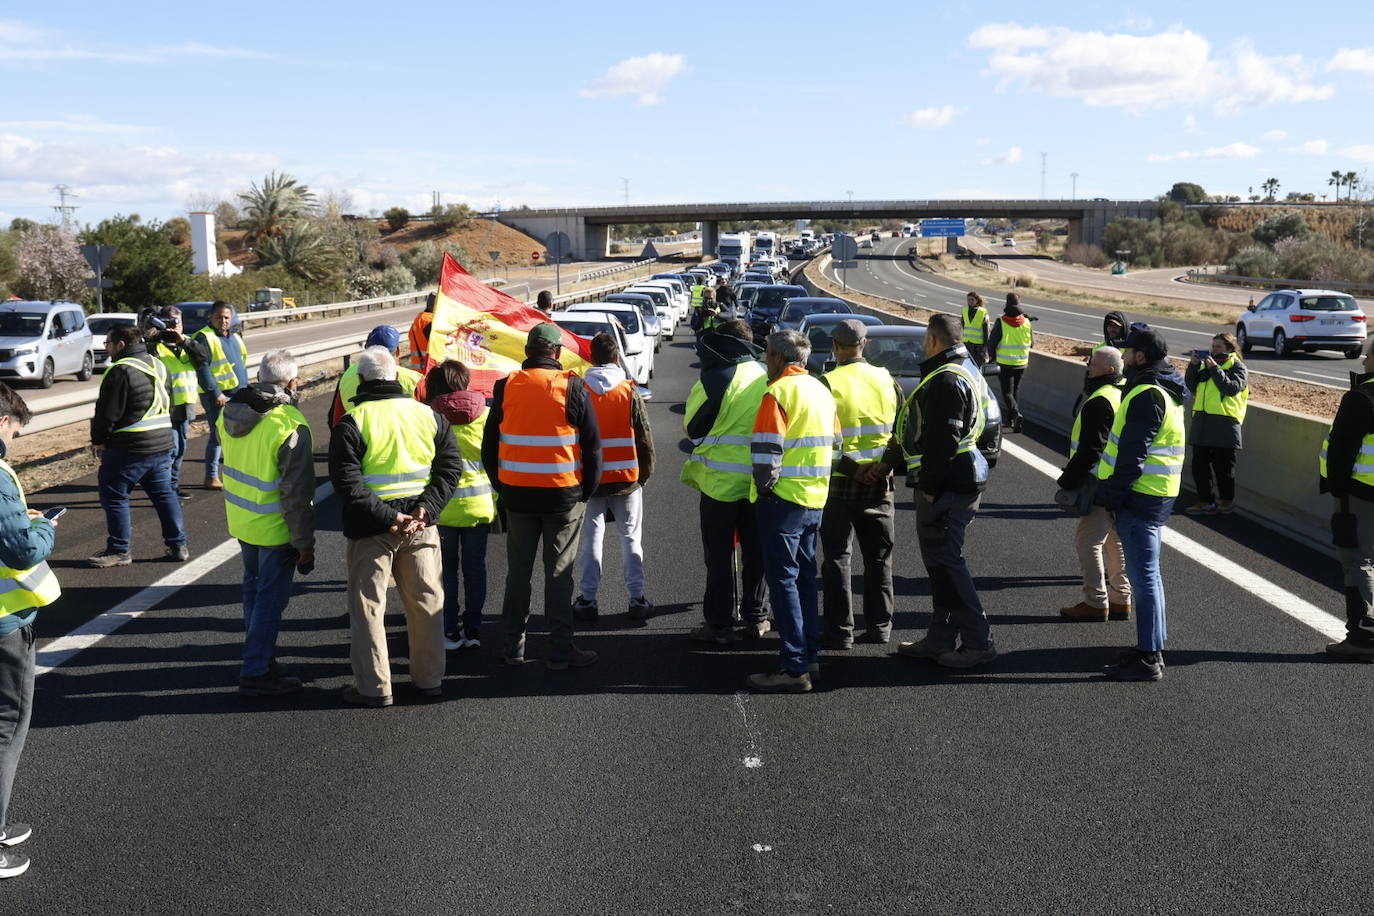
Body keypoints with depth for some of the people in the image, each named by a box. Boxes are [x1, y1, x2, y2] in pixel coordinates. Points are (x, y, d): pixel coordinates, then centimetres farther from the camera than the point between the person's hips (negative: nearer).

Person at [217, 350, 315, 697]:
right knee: (270, 597, 4)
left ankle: (260, 657, 36)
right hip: (274, 528, -7)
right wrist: (305, 544, -14)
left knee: (254, 587, 22)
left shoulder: (230, 412, -2)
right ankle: (256, 672, 9)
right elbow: (296, 494, -21)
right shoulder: (289, 426, -24)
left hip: (240, 521, 7)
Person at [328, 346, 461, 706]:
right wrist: (427, 509, -8)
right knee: (426, 601, 14)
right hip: (420, 526, 4)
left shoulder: (351, 424, -10)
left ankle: (374, 687, 11)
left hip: (370, 529, -4)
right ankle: (429, 679, 23)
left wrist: (387, 518, -18)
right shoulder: (429, 416, 3)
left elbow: (347, 483, -19)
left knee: (368, 605, 7)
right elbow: (451, 466, 0)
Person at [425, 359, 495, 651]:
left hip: (442, 506, -2)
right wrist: (496, 503, 12)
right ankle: (473, 629, 16)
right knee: (475, 567, 11)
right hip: (479, 505, 2)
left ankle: (450, 631, 12)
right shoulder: (485, 416, -1)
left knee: (446, 568, 8)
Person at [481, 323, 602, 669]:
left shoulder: (506, 387, 0)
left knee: (518, 572, 13)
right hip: (563, 494, -2)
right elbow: (592, 445, -4)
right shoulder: (572, 387, -7)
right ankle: (560, 650, 7)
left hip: (517, 494, 2)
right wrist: (586, 491, 6)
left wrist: (502, 487, 14)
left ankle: (513, 648, 18)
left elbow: (489, 445, 6)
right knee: (559, 573, 4)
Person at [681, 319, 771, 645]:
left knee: (719, 555, 4)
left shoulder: (713, 380, -14)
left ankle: (720, 622, 7)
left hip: (720, 480, -5)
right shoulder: (766, 379, 2)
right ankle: (755, 617, 22)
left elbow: (692, 427, -5)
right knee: (755, 552, 14)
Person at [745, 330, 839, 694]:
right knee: (805, 576, 17)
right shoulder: (821, 390, 13)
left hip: (783, 498, -8)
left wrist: (764, 486, -7)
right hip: (815, 499, 9)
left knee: (783, 579, -5)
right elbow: (835, 443, 17)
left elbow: (766, 449, -20)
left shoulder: (778, 391, -14)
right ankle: (810, 655, 22)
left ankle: (795, 667, -6)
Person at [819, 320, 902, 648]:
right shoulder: (887, 380, 2)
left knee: (837, 557, 5)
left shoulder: (827, 384, -12)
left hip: (839, 482, -4)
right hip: (879, 484, 4)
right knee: (879, 557, 14)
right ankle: (879, 627, 20)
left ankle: (840, 630, 5)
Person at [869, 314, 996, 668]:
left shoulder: (948, 380, -18)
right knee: (940, 560, 15)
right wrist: (888, 462, 22)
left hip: (947, 485, -11)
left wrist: (927, 486, -18)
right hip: (955, 482, 11)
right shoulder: (959, 371, 17)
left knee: (946, 560, -7)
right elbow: (920, 430, 21)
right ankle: (941, 638, 22)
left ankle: (978, 641, -2)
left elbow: (944, 441, -23)